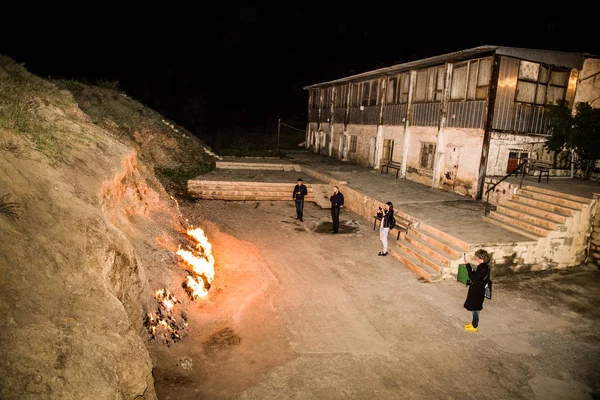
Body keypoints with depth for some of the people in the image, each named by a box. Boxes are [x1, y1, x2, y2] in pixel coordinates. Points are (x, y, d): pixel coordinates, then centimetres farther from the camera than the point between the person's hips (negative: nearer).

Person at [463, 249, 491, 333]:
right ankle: (473, 323, 36)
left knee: (475, 309, 4)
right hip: (476, 290, 10)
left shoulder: (483, 268, -27)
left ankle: (474, 327, 17)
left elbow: (474, 278, -30)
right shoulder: (484, 266, 4)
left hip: (477, 291, -10)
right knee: (474, 308, 21)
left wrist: (468, 266, -28)